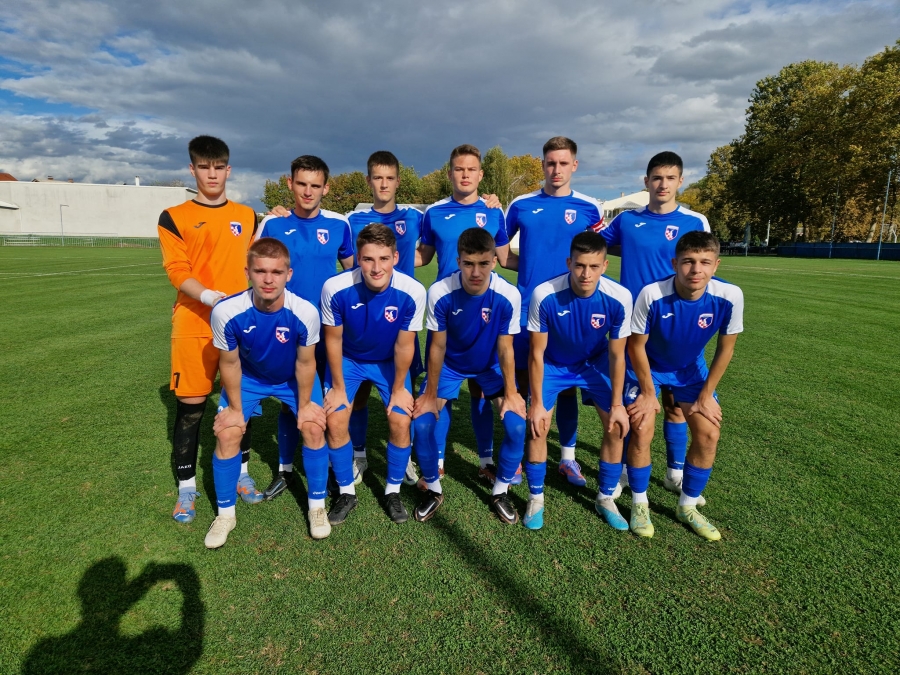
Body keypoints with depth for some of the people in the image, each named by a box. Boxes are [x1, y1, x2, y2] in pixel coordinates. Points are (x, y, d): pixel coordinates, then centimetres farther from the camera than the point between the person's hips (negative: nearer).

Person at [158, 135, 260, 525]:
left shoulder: (247, 216, 11)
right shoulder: (175, 217, 1)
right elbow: (177, 271, -8)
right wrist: (208, 296, -26)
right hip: (195, 325, -2)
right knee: (190, 404, 3)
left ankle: (241, 473, 26)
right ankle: (186, 486, 19)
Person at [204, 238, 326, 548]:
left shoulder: (305, 312, -35)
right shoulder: (226, 312, -34)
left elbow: (305, 363, -18)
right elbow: (229, 363, -16)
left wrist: (305, 404, -7)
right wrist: (235, 408, -5)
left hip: (294, 377, 0)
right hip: (248, 377, 1)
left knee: (313, 428, -11)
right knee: (227, 434, -8)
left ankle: (317, 506, 11)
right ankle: (225, 514, 16)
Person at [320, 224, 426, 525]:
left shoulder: (412, 292, -31)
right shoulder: (335, 288, -31)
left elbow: (404, 345, -17)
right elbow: (333, 339, -15)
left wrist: (398, 388, -6)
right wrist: (338, 388, -6)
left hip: (389, 362, 0)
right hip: (347, 359, 0)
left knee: (400, 422, -9)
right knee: (335, 422, -8)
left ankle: (393, 491, 16)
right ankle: (346, 492, 17)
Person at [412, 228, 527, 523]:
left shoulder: (508, 295, -28)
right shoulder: (439, 293, -29)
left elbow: (505, 348, -15)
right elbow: (438, 347, -17)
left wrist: (510, 393, -11)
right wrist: (430, 395, -10)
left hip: (491, 366, 1)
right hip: (450, 365, 0)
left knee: (517, 425, -14)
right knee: (422, 424, -14)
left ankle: (500, 492, 13)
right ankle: (434, 490, 15)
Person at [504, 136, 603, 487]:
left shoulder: (589, 207, 4)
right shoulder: (521, 205, 5)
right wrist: (529, 265, -1)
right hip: (526, 307, 0)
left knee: (567, 383, 8)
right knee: (521, 379, 5)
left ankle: (567, 457, 23)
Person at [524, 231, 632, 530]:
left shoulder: (619, 298, -27)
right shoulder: (545, 295, -32)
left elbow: (616, 355, -13)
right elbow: (537, 353, -20)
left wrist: (617, 404, -8)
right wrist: (537, 403, -16)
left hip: (595, 363, 2)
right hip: (552, 364, -1)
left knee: (617, 426, -4)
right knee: (538, 426, -11)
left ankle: (605, 498, 19)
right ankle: (536, 499, 12)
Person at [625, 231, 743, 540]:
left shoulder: (729, 296, -25)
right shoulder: (652, 294, -33)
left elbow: (725, 349, -10)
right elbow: (636, 345, -19)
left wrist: (706, 395, -6)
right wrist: (648, 393, -12)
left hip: (691, 368, 3)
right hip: (648, 367, -3)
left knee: (709, 433, -3)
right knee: (642, 431, -12)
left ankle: (687, 507, 20)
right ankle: (639, 504, 12)